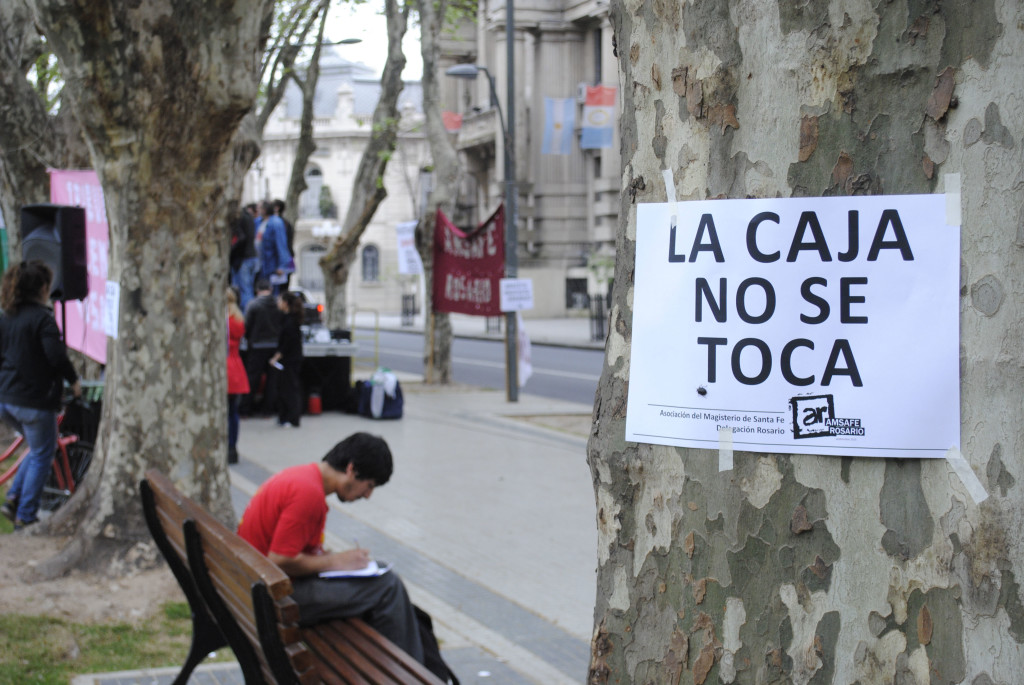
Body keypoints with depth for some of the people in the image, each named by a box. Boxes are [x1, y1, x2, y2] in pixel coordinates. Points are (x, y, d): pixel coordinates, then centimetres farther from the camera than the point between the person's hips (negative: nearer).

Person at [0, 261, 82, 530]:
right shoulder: (42, 317, -15)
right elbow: (56, 355, -22)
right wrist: (74, 380, -7)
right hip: (35, 401, -8)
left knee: (39, 450, 24)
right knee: (42, 456, 7)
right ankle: (25, 517, 7)